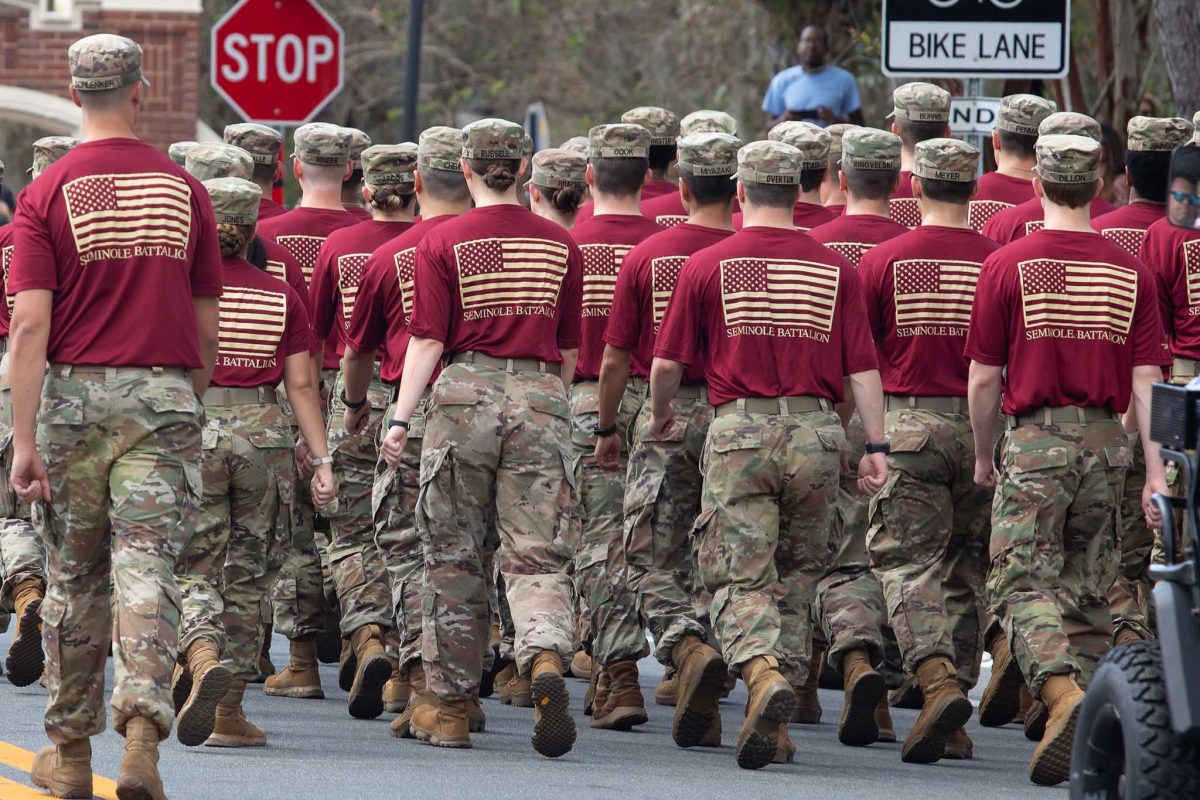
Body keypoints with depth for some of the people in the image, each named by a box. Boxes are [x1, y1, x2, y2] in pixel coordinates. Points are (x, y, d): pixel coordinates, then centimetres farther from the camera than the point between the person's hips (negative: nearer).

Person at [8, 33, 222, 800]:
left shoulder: (49, 191, -4)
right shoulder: (183, 188, 4)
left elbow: (31, 321, -10)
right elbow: (208, 323, 9)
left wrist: (25, 440, -10)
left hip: (74, 392, 0)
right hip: (164, 393, 0)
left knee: (75, 576, 11)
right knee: (147, 567, -5)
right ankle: (144, 725, -25)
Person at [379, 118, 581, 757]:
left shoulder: (442, 243, -2)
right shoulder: (560, 245, 7)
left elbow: (427, 341, -8)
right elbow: (570, 350, 13)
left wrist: (401, 417, -7)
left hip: (464, 393, -2)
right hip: (541, 395, 2)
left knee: (454, 555, 9)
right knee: (537, 553, 1)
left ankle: (448, 706, 15)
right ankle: (546, 659, -28)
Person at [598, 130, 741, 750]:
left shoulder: (646, 256, -1)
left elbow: (614, 359, 2)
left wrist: (606, 429, 15)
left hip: (665, 415, -1)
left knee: (651, 558, 5)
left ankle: (688, 649, -23)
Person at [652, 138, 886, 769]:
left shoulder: (707, 266, 0)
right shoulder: (835, 270, 6)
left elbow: (667, 364, 3)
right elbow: (862, 367, 1)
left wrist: (659, 415, 23)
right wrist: (877, 447, 2)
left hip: (740, 431, -2)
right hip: (816, 432, 2)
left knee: (738, 580, -2)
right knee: (795, 576, 15)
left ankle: (764, 675, -31)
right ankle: (775, 729, 14)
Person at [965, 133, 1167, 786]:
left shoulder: (1007, 266, -6)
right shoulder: (1130, 272, 3)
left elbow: (983, 378, -2)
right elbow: (1147, 381, -1)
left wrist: (984, 458, 11)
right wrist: (1157, 473, 0)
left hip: (1035, 440, -4)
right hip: (1105, 441, 4)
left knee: (1025, 585, -3)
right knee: (1088, 588, 14)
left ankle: (1065, 694, -28)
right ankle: (1086, 733, 16)